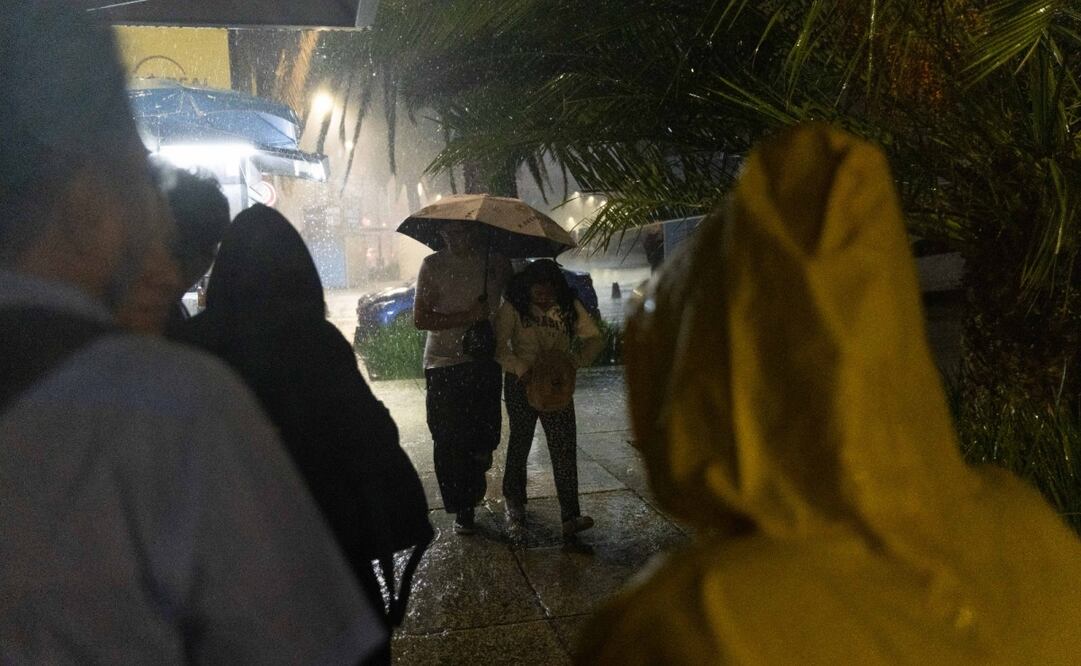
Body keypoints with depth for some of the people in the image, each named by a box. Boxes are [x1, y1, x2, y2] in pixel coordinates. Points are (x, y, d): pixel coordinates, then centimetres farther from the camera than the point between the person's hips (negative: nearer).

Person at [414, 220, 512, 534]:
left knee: (486, 433, 7)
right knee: (449, 440, 0)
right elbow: (420, 317, -7)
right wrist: (468, 316, -15)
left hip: (485, 362, 2)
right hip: (443, 366, -2)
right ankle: (462, 508, 15)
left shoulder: (497, 262, 4)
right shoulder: (433, 265, -4)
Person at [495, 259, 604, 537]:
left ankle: (570, 516, -6)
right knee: (519, 444, 15)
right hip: (522, 385, -1)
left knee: (565, 449, -7)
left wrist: (576, 361, -23)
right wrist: (521, 369, -28)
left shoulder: (569, 306, -6)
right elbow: (499, 345, -13)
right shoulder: (513, 306, -11)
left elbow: (595, 338, -5)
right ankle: (514, 504, 35)